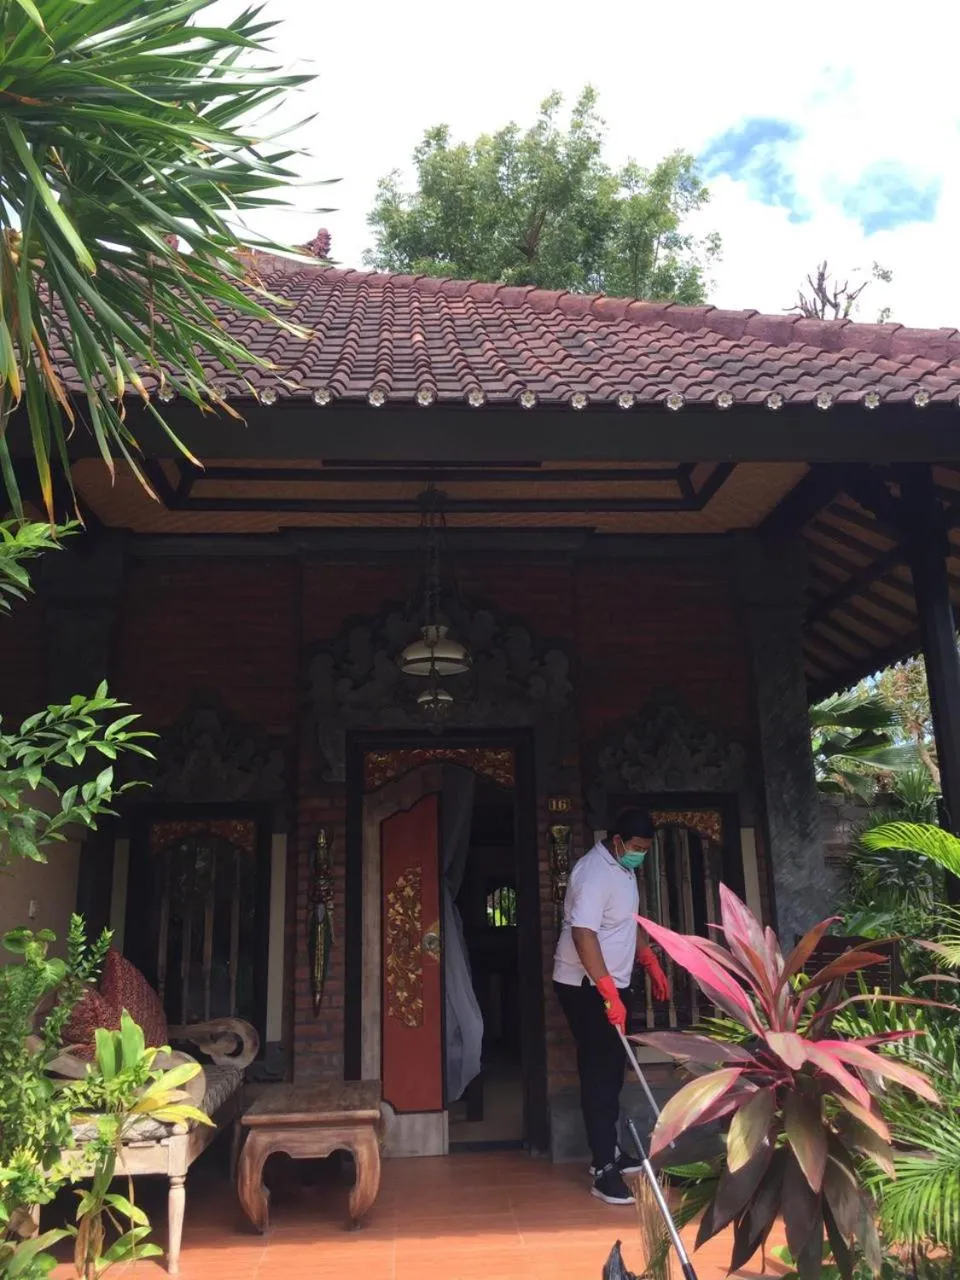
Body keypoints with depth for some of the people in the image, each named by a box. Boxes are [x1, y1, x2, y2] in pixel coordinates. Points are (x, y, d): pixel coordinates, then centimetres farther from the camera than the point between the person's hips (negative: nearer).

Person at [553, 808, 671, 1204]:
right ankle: (604, 1169, -1)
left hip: (610, 983, 9)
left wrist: (651, 962, 18)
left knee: (612, 1070, 15)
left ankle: (609, 1152, 27)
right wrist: (609, 992, -35)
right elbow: (583, 934, -32)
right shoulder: (594, 872, -24)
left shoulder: (623, 867, 8)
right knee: (599, 1073, -7)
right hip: (585, 987, -9)